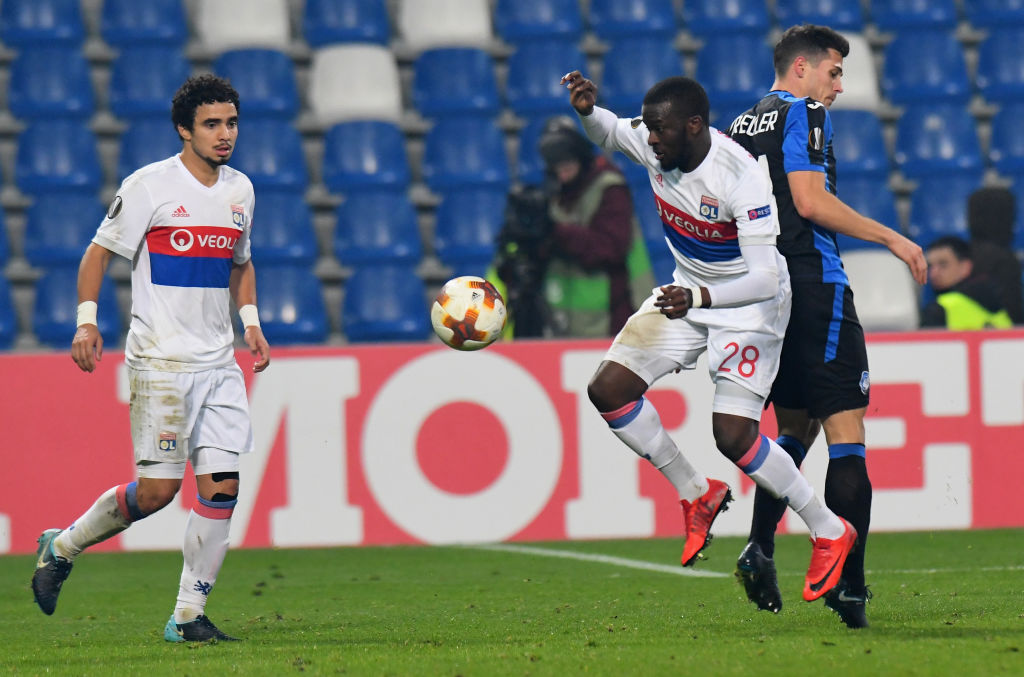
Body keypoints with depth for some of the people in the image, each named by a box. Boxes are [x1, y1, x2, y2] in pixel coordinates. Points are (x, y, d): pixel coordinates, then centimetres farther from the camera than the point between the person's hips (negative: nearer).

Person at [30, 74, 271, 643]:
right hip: (160, 360, -6)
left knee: (222, 485, -5)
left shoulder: (240, 189, 12)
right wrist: (87, 319, -12)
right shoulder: (150, 185, -7)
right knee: (157, 490, -9)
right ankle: (62, 547, 15)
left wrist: (251, 323, 13)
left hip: (219, 362, 6)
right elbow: (99, 250, -1)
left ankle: (189, 616, 1)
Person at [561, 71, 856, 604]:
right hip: (687, 292, 7)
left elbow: (764, 278, -34)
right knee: (608, 390, -5)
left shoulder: (741, 178, -32)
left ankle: (830, 533, 4)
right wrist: (587, 110, -13)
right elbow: (608, 133, 11)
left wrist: (699, 298, -48)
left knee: (733, 437, -16)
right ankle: (697, 495, 12)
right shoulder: (654, 145, -13)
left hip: (749, 302, -7)